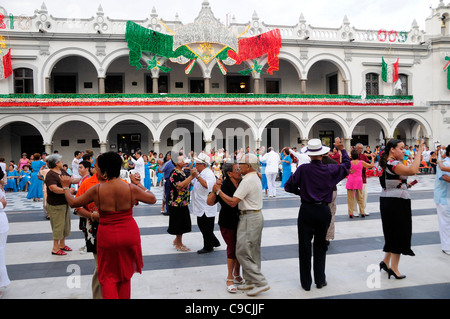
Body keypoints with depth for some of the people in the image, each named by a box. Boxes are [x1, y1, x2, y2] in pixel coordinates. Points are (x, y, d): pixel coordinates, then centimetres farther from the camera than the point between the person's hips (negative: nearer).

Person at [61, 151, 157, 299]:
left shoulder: (97, 190, -15)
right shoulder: (131, 189, -13)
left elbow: (73, 202, 0)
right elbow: (153, 199, 1)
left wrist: (66, 187, 18)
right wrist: (139, 184, 11)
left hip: (107, 237, -1)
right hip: (129, 235, 2)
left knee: (108, 276, 16)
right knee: (125, 274, 21)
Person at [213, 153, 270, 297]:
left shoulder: (247, 181, -19)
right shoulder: (256, 178, 14)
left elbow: (233, 202, -21)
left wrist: (218, 191, -11)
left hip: (249, 219, -10)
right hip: (257, 216, 11)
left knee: (243, 252, -4)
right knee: (253, 252, 15)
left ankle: (261, 282, -1)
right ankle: (251, 281, 25)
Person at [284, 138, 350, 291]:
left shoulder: (303, 169, -10)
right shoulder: (330, 170, -5)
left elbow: (289, 186, -7)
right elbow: (346, 165, 14)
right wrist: (342, 149, 23)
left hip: (306, 210, -2)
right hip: (323, 211, 2)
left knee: (305, 246, 8)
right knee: (320, 246, 17)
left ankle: (306, 282, 17)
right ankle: (320, 280, 25)